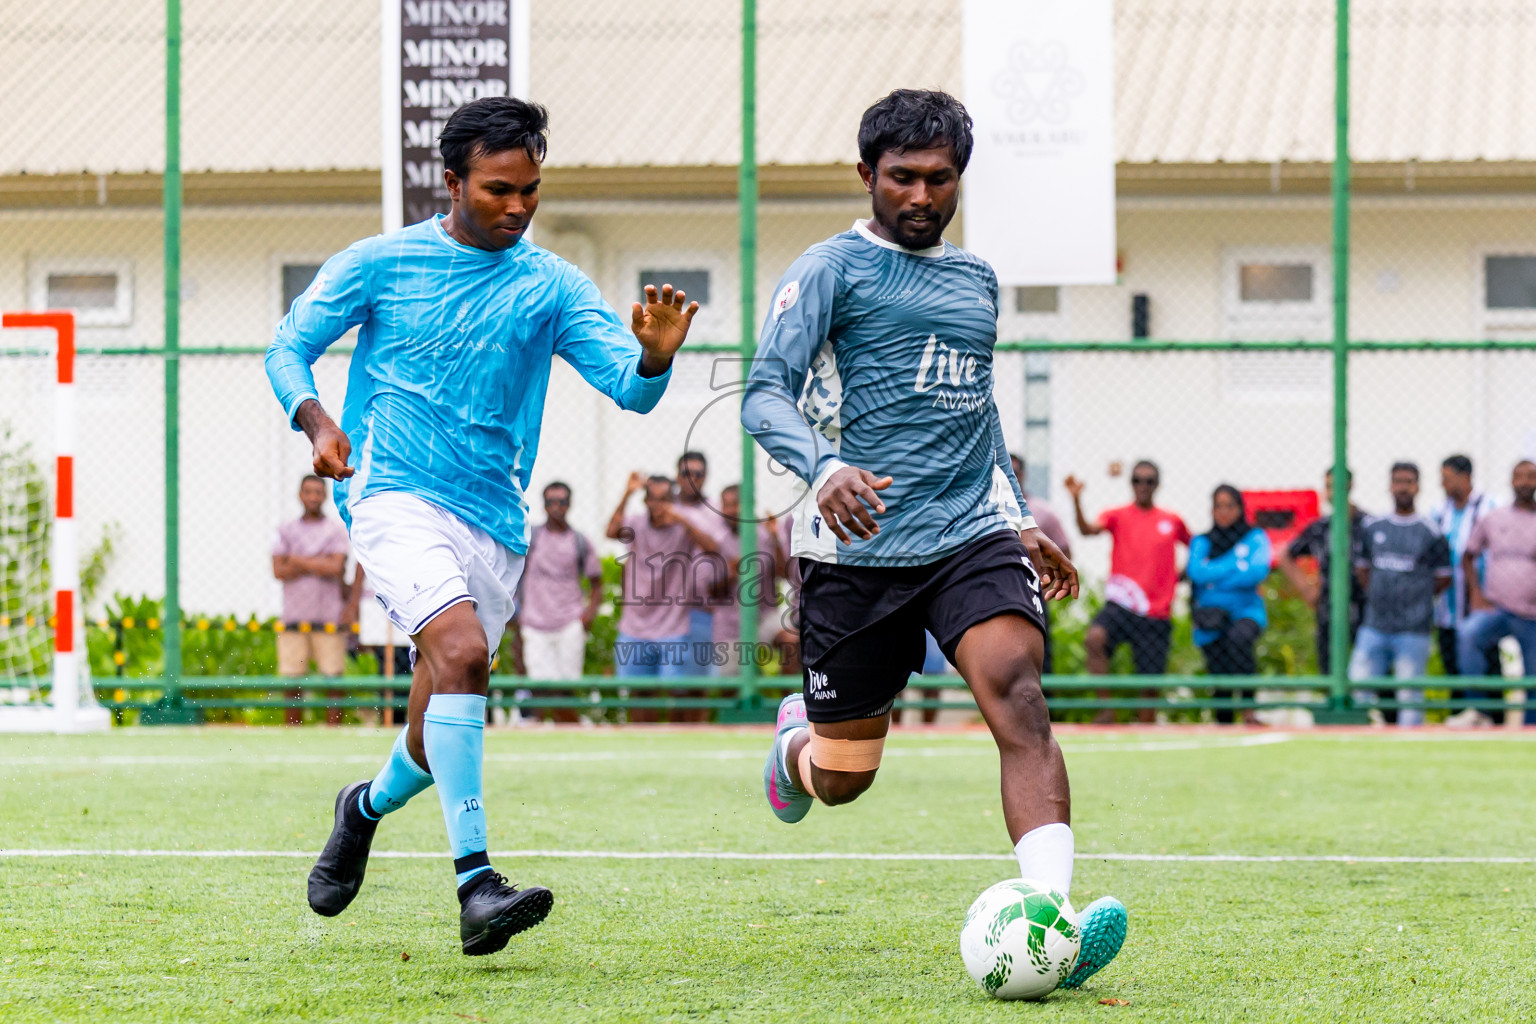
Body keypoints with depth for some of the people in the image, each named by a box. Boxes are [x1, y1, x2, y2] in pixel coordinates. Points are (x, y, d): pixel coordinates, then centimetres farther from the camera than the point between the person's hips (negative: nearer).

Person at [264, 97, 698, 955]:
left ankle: (368, 806, 45)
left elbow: (630, 389, -3)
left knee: (440, 734, 9)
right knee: (462, 652, -29)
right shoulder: (380, 264, 3)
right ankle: (475, 884, -31)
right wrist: (317, 422, -10)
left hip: (495, 522, 4)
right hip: (396, 498, -4)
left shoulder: (552, 287, 6)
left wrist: (654, 358, -27)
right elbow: (291, 346, 9)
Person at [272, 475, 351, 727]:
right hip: (294, 618, 1)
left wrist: (298, 561, -1)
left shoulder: (337, 530, 7)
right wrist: (318, 565, -6)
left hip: (328, 618, -1)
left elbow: (335, 568, -6)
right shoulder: (286, 530, 12)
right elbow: (278, 571, 1)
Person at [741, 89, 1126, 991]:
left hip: (973, 536, 3)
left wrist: (1021, 519, 29)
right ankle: (797, 738, 45)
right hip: (860, 546, -3)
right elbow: (765, 394, -11)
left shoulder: (978, 281, 19)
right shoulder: (832, 268, 0)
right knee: (843, 777, 6)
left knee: (1018, 694, -24)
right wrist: (824, 467, -30)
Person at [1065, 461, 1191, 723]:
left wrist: (1182, 577, 11)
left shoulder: (1173, 522, 10)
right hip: (1121, 605, -2)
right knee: (1094, 638, -33)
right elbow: (1088, 530, -16)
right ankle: (1106, 709, -27)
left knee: (1150, 686, 1)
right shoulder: (1117, 516, 4)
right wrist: (1076, 499, -33)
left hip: (1156, 615, 2)